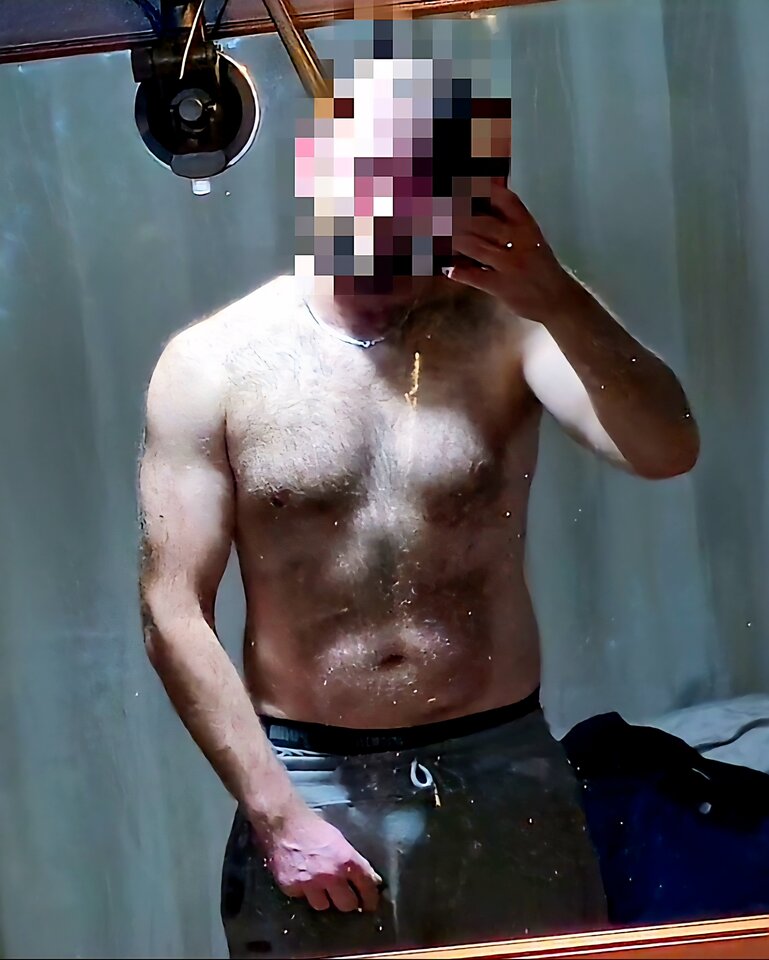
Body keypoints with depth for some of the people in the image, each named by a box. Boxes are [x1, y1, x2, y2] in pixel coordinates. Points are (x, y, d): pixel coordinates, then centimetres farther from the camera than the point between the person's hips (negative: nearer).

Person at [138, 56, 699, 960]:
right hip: (308, 779, -1)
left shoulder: (508, 326, -1)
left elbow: (666, 451, -15)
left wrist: (560, 299, -28)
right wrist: (279, 814, -11)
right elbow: (175, 617, -6)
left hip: (505, 772, 2)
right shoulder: (214, 363, -5)